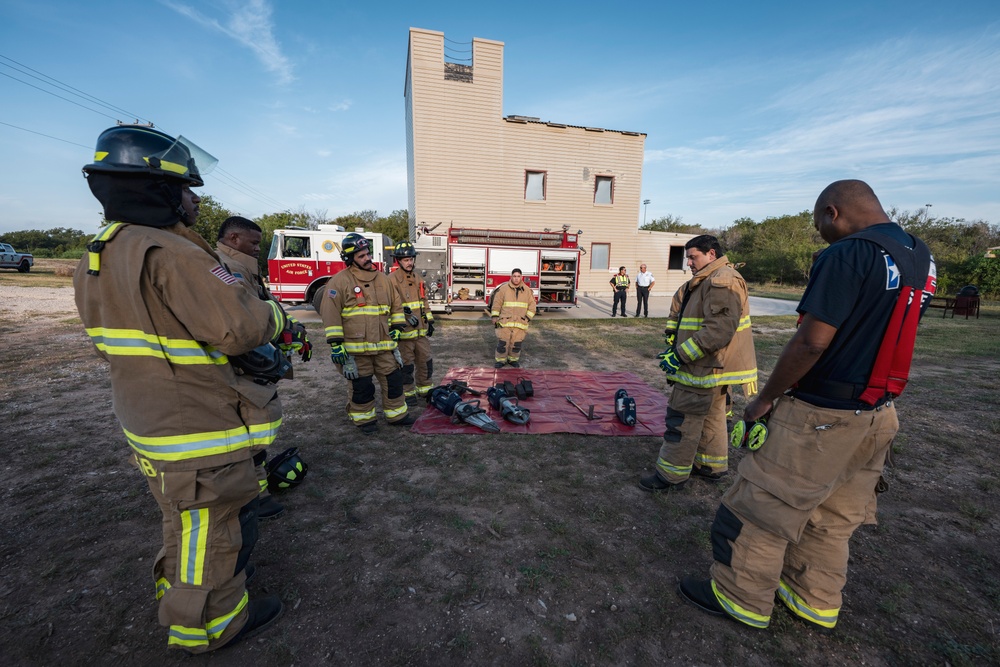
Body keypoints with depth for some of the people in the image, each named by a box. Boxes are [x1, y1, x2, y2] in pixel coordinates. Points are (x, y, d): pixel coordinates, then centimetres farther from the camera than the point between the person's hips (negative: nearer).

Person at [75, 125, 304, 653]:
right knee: (216, 527, 11)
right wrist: (274, 316, -9)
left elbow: (131, 336, 12)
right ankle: (210, 624, 31)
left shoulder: (97, 258, 6)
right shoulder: (172, 254, -25)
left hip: (148, 429, 9)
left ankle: (180, 588, 51)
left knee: (186, 520, 29)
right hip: (200, 434, -9)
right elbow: (239, 328, -30)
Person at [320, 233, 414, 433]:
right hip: (356, 346, -5)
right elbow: (330, 313, -10)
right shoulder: (340, 281, -7)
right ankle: (364, 418, 25)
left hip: (384, 344, 5)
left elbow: (396, 304, 19)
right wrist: (336, 343, -13)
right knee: (361, 385, 7)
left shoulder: (383, 278, 10)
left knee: (393, 379, 10)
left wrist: (397, 327, 9)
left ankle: (397, 414, 25)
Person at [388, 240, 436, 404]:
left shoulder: (417, 280, 14)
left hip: (421, 330, 7)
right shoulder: (392, 279, -9)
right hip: (404, 331, -7)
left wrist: (430, 321, 15)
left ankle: (425, 388, 32)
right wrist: (406, 316, -27)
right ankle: (408, 393, 18)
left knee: (425, 360, 15)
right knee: (406, 364, 4)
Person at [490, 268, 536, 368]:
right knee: (502, 342, -1)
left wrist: (528, 317, 0)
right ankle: (500, 360, 13)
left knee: (517, 343, 6)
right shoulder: (503, 289, 0)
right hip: (505, 321, -2)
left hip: (520, 322, 2)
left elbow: (532, 305, 10)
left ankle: (513, 359, 23)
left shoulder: (527, 290, 7)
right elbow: (497, 303, 2)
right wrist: (494, 317, -2)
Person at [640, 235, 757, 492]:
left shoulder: (722, 282, -20)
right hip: (710, 367, 11)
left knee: (683, 420, -4)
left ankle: (671, 474, 7)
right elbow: (679, 307, 16)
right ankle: (713, 466, 36)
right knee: (711, 417, 21)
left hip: (708, 368, -11)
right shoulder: (705, 282, 16)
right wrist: (672, 343, 2)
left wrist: (680, 355, -25)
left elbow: (719, 331, -29)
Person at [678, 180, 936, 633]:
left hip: (821, 416, -9)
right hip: (878, 416, 9)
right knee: (833, 517, 22)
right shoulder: (921, 259, 9)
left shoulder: (847, 254, -19)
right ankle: (817, 603, 40)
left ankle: (743, 600, 24)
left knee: (762, 506, 7)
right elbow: (880, 334, 13)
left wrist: (765, 399, -13)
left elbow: (811, 342, -24)